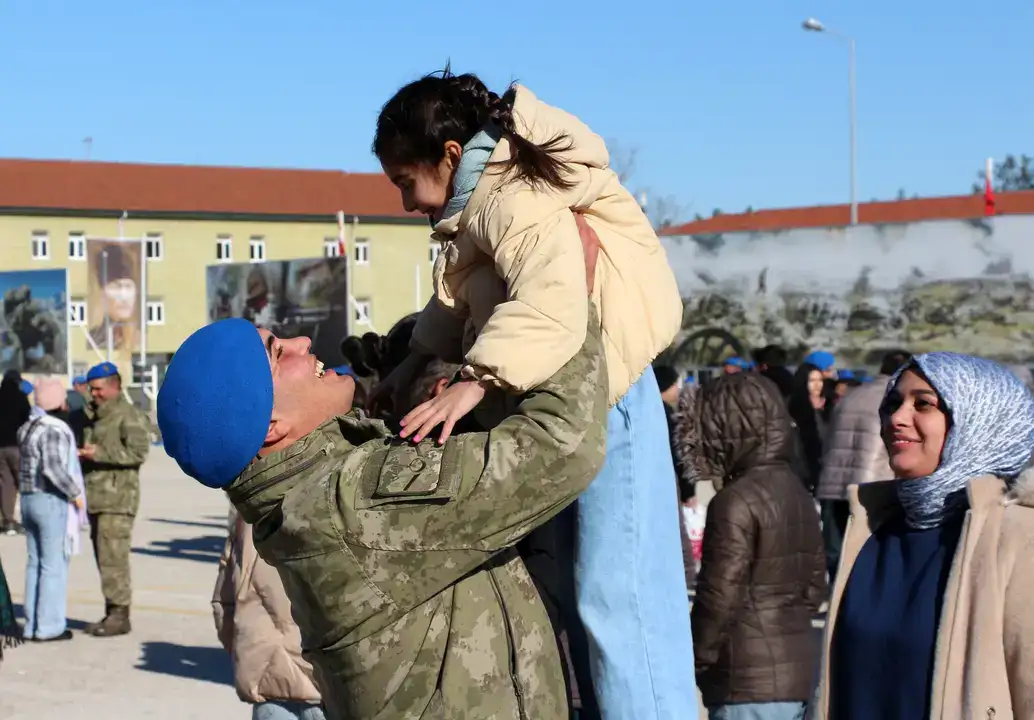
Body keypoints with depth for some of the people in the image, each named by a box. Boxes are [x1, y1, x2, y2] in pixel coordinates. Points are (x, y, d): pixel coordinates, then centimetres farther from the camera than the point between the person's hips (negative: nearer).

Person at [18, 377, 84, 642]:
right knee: (54, 565, -3)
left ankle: (32, 625, 16)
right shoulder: (55, 431, -16)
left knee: (35, 563, 12)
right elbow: (53, 467, -28)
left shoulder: (28, 429, 12)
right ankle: (49, 627, -1)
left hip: (28, 500, 9)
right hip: (53, 502, -9)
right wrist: (75, 493, -19)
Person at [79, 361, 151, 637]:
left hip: (117, 500, -9)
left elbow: (138, 451, -19)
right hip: (96, 498, 9)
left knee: (113, 558, -11)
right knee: (104, 559, 10)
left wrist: (99, 453, -20)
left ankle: (120, 616, -8)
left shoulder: (130, 416, -8)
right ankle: (111, 614, 14)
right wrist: (82, 454, 9)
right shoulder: (96, 416, 21)